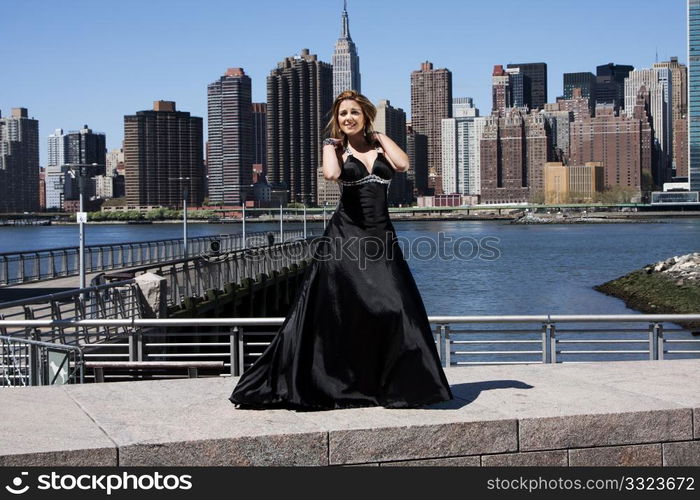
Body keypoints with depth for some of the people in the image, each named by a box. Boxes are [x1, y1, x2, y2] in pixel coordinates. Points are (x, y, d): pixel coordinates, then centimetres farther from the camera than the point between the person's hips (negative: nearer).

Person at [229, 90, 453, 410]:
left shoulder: (380, 145, 14)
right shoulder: (336, 149, 7)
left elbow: (403, 165, -8)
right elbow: (331, 173, -17)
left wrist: (379, 135, 4)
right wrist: (331, 144, -1)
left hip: (380, 237, 2)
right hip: (345, 237, -2)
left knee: (395, 308, -4)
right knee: (335, 312, -1)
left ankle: (398, 384, 8)